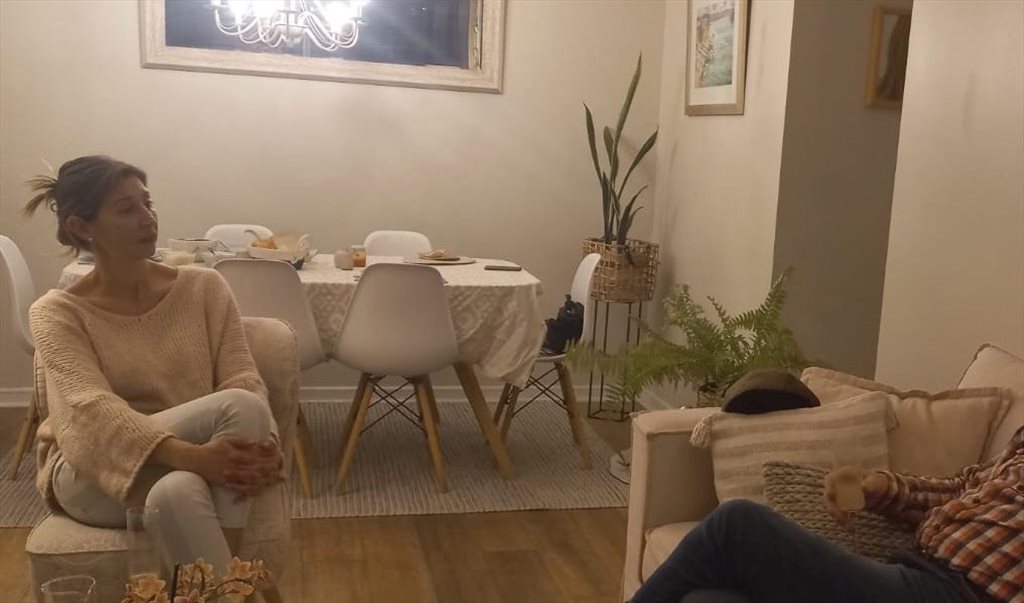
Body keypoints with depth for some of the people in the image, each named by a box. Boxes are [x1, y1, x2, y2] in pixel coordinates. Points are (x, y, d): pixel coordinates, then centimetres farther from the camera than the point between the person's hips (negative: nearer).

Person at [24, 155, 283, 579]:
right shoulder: (57, 313, -4)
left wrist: (265, 444, -29)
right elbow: (91, 409, -20)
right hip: (92, 473, -2)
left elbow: (244, 379, -5)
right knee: (238, 407, -30)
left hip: (195, 464, 3)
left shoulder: (203, 286, 3)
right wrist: (190, 456, -37)